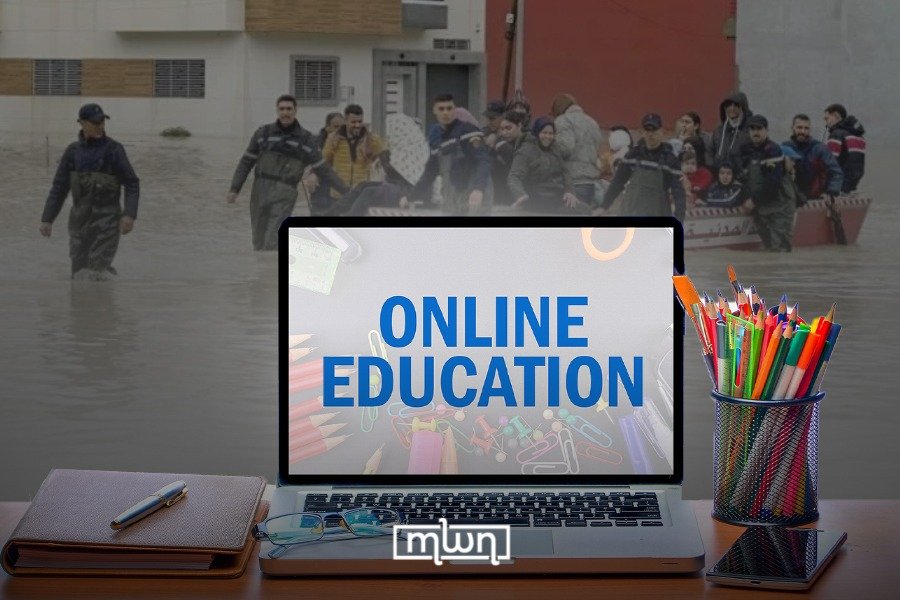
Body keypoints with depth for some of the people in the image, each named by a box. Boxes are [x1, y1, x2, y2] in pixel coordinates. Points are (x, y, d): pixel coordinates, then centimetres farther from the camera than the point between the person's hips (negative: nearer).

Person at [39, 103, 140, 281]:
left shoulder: (114, 149, -6)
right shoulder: (72, 151, 6)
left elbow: (132, 184, -6)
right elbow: (59, 188, 9)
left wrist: (130, 214, -20)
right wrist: (47, 219, 3)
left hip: (107, 218, -4)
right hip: (80, 219, 4)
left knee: (97, 272, -13)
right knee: (80, 273, 6)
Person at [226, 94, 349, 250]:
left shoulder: (306, 139, 3)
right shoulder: (263, 133, 6)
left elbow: (322, 169, 7)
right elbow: (246, 162, 10)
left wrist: (346, 191, 3)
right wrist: (234, 189, 1)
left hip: (284, 196, -2)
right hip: (260, 191, 3)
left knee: (272, 243, -15)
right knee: (259, 242, 8)